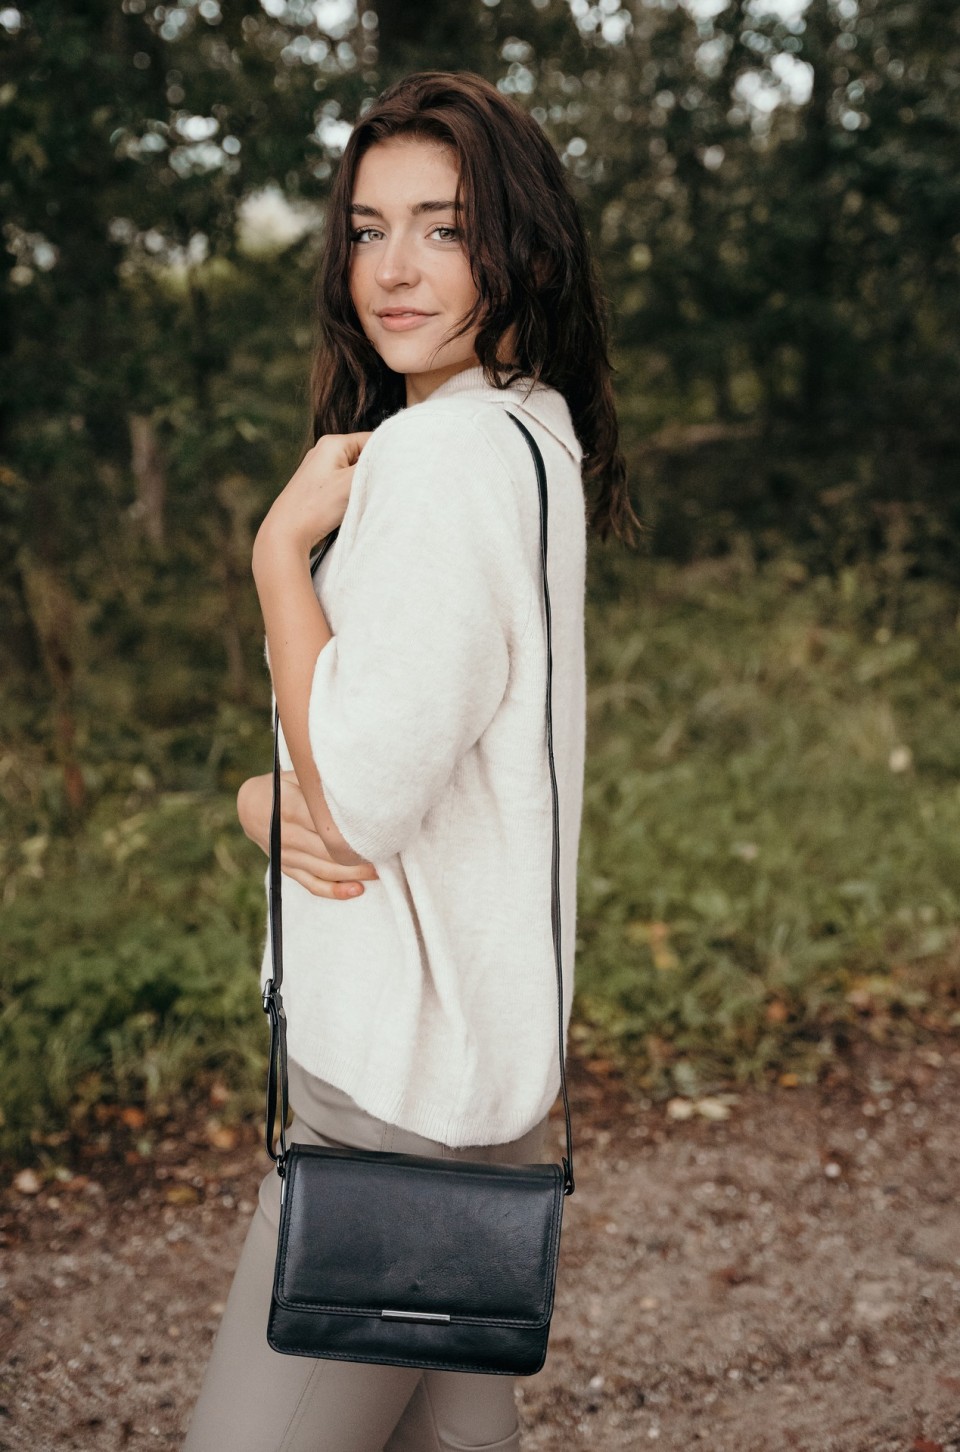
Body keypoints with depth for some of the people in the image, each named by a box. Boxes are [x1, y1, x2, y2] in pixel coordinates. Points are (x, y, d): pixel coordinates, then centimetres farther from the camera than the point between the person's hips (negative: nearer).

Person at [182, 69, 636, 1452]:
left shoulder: (445, 454, -18)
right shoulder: (533, 432, 13)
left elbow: (359, 799, -22)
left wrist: (285, 539, -13)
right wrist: (267, 796, -3)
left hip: (399, 1082, -10)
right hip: (478, 1053, 10)